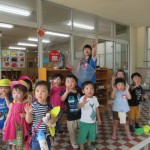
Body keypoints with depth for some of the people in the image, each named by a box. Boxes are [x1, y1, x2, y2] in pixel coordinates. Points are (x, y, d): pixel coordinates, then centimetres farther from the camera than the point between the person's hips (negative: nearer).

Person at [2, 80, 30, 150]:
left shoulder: (27, 104, -11)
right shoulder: (12, 104, -3)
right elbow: (9, 115, 7)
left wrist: (25, 115, -23)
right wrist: (5, 125, 11)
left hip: (22, 126, -2)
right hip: (13, 125, 2)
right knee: (14, 143, 17)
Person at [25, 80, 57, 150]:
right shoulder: (33, 106, -16)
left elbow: (55, 116, 6)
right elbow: (28, 121, -14)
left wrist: (53, 119, -16)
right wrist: (28, 113, -33)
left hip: (47, 134, 4)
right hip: (37, 134, -3)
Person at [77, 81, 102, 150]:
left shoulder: (95, 98, -4)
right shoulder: (83, 98, -23)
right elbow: (79, 106, -44)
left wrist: (99, 118, 15)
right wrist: (83, 103, -66)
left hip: (93, 122, 6)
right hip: (84, 122, -5)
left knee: (91, 135, 24)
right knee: (82, 136, 9)